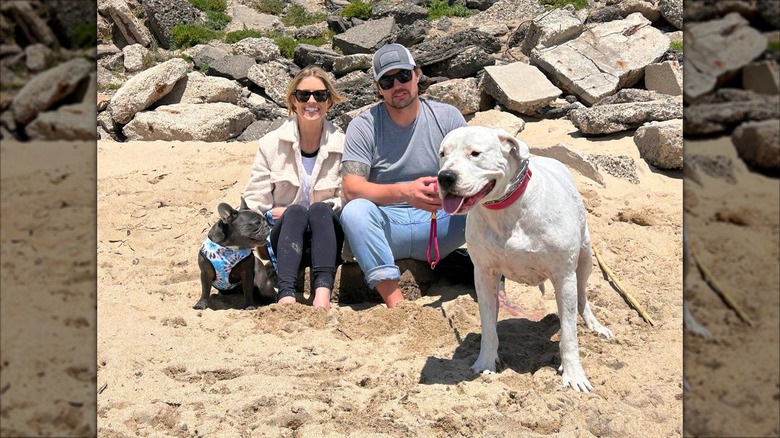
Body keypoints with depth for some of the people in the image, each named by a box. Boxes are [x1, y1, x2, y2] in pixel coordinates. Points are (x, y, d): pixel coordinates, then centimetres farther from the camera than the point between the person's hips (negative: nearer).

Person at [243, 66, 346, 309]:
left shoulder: (342, 145, 2)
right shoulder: (271, 144, 4)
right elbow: (253, 201, 3)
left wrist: (320, 209, -14)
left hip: (325, 240, 0)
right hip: (283, 239, 0)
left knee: (320, 210, -31)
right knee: (296, 211, -32)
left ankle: (323, 293, -52)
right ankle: (286, 295, -53)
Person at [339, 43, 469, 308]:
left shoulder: (447, 117, 3)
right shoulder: (363, 126, -2)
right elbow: (351, 188, -15)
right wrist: (404, 192, -32)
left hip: (438, 225, 1)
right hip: (386, 227, -1)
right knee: (354, 211, -32)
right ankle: (395, 303, -37)